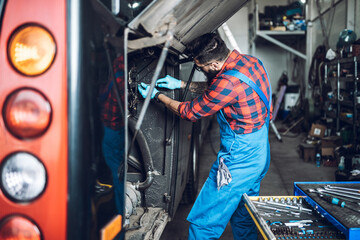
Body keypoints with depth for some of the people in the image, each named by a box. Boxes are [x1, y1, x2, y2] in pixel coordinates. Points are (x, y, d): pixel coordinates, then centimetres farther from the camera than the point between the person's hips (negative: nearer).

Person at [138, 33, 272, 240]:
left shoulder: (229, 81, -27)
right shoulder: (249, 60, 1)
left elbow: (191, 112, -12)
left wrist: (157, 95, 1)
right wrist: (181, 84, 16)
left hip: (239, 159, -10)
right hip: (259, 155, 10)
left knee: (204, 223, 3)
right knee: (244, 220, 23)